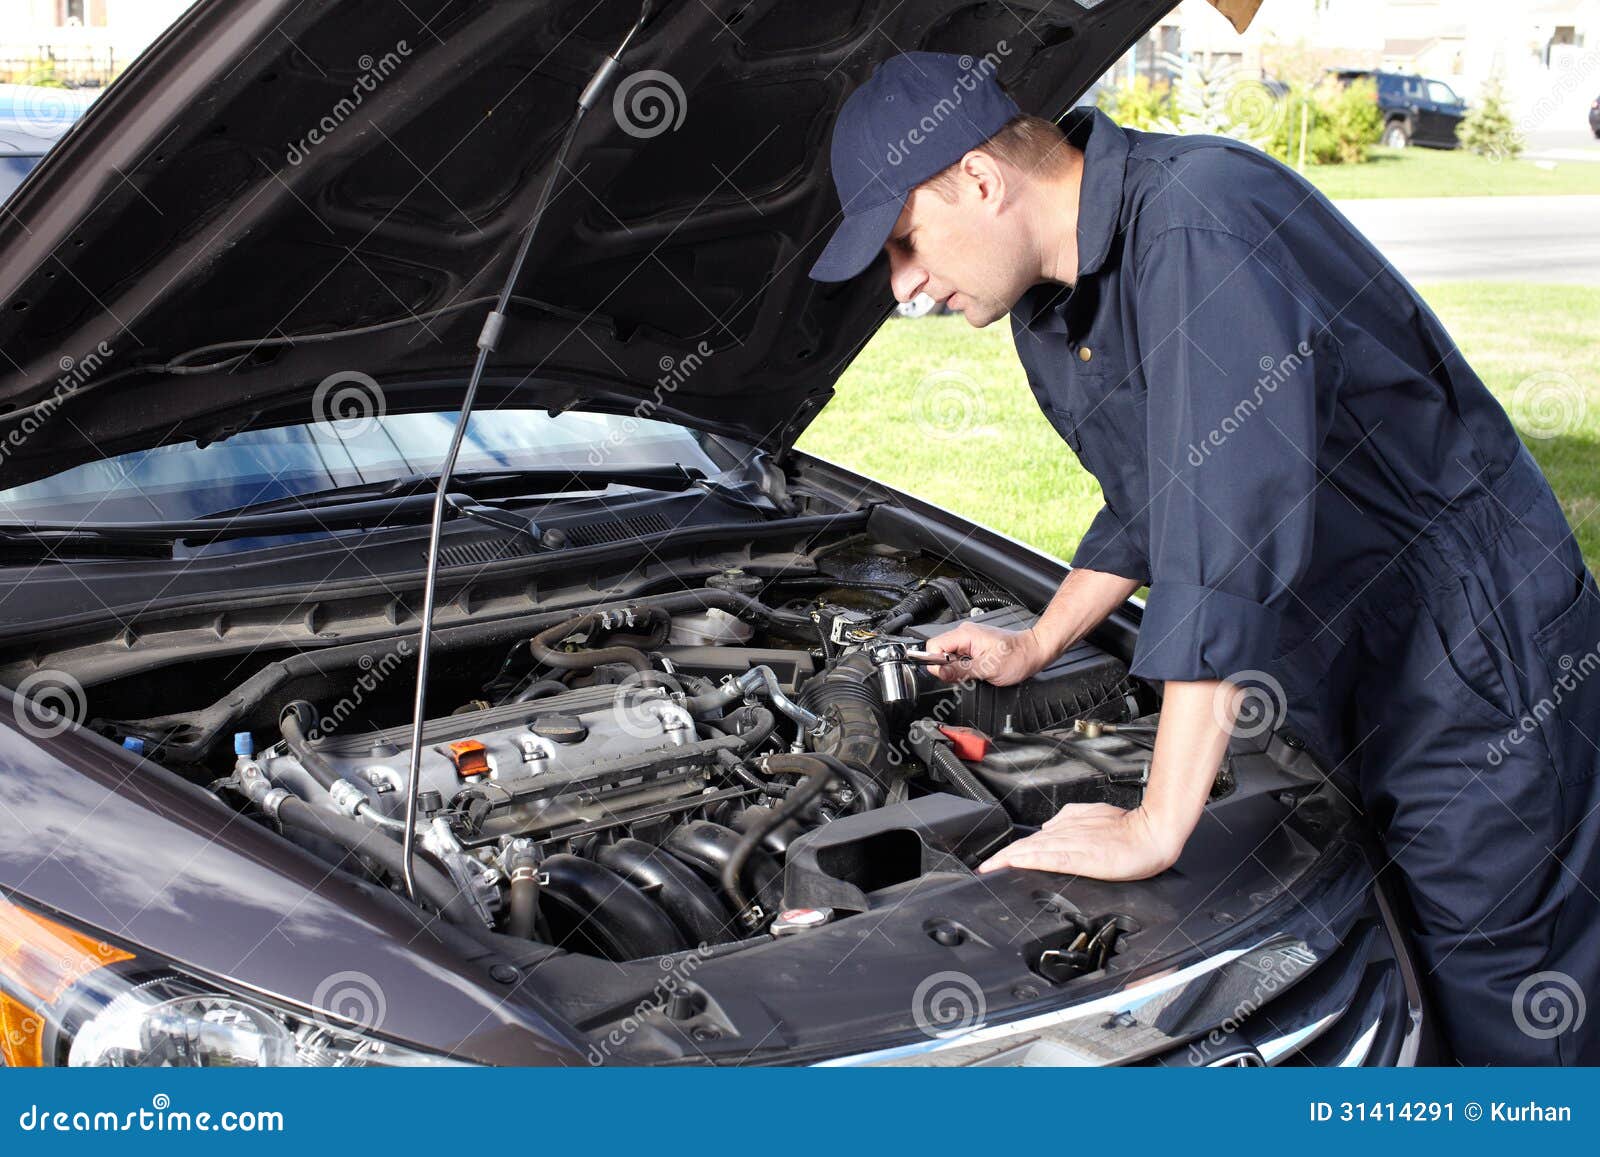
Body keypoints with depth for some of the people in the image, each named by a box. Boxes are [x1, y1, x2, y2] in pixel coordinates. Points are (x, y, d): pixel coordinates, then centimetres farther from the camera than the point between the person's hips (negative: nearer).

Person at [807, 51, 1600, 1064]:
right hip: (1350, 708, 9)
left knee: (1506, 1029, 0)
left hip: (1478, 686, -9)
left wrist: (1156, 828, -30)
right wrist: (1035, 648, 27)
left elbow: (1232, 530, -33)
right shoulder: (1052, 316, 7)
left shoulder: (1194, 218, -26)